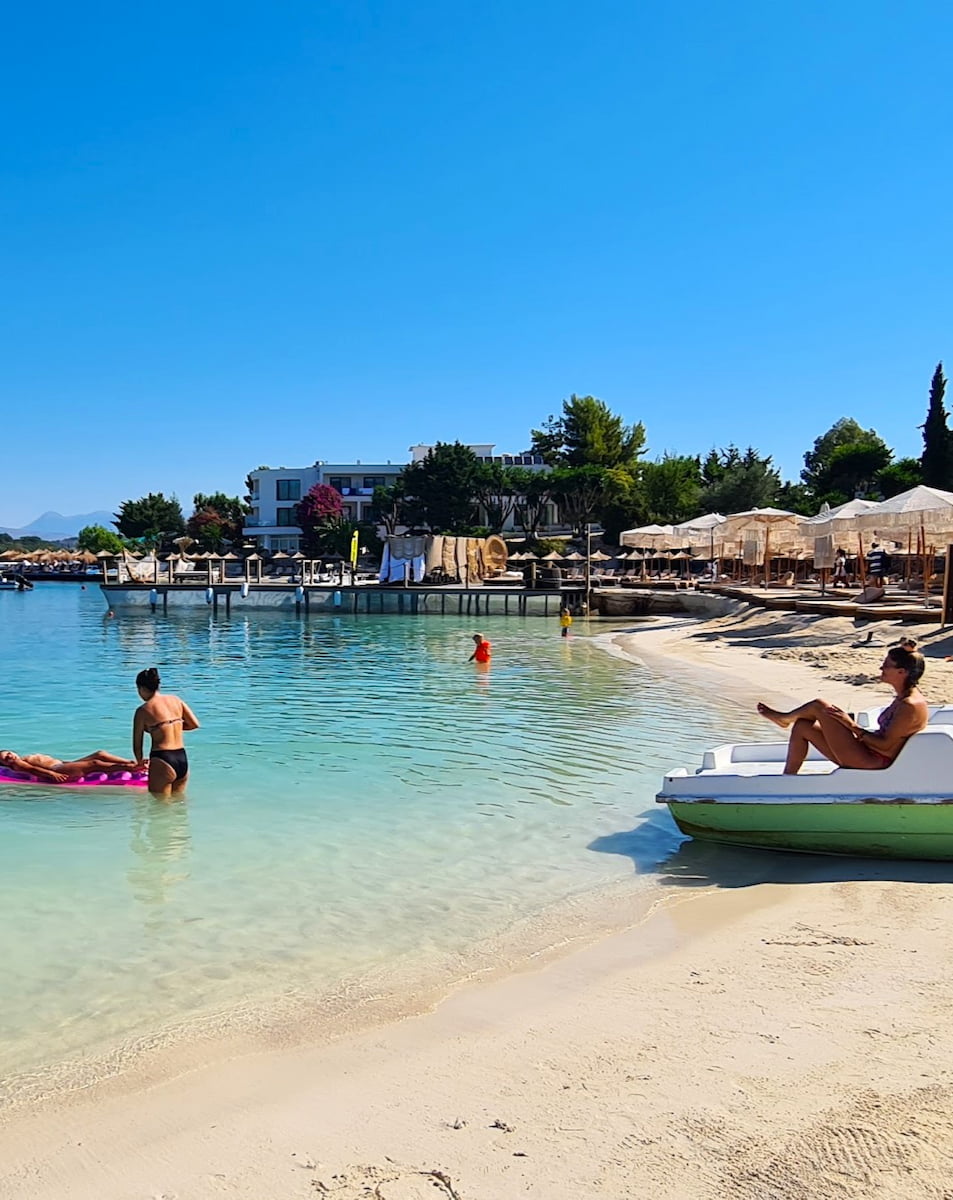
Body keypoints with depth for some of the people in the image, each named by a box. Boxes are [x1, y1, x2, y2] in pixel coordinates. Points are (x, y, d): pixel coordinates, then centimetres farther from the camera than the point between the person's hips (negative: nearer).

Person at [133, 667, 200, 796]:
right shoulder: (176, 700, 8)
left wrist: (140, 761, 20)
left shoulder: (143, 710, -5)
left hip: (163, 762, -6)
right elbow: (194, 724, 10)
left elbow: (137, 743, 2)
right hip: (183, 760, 6)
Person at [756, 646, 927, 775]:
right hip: (869, 757, 10)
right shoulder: (904, 697, 11)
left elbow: (886, 747, -22)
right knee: (802, 727, 7)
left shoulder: (910, 706, -21)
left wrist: (853, 726, -17)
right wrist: (853, 726, 9)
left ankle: (785, 718, 22)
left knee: (819, 706, -9)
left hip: (872, 765, -10)